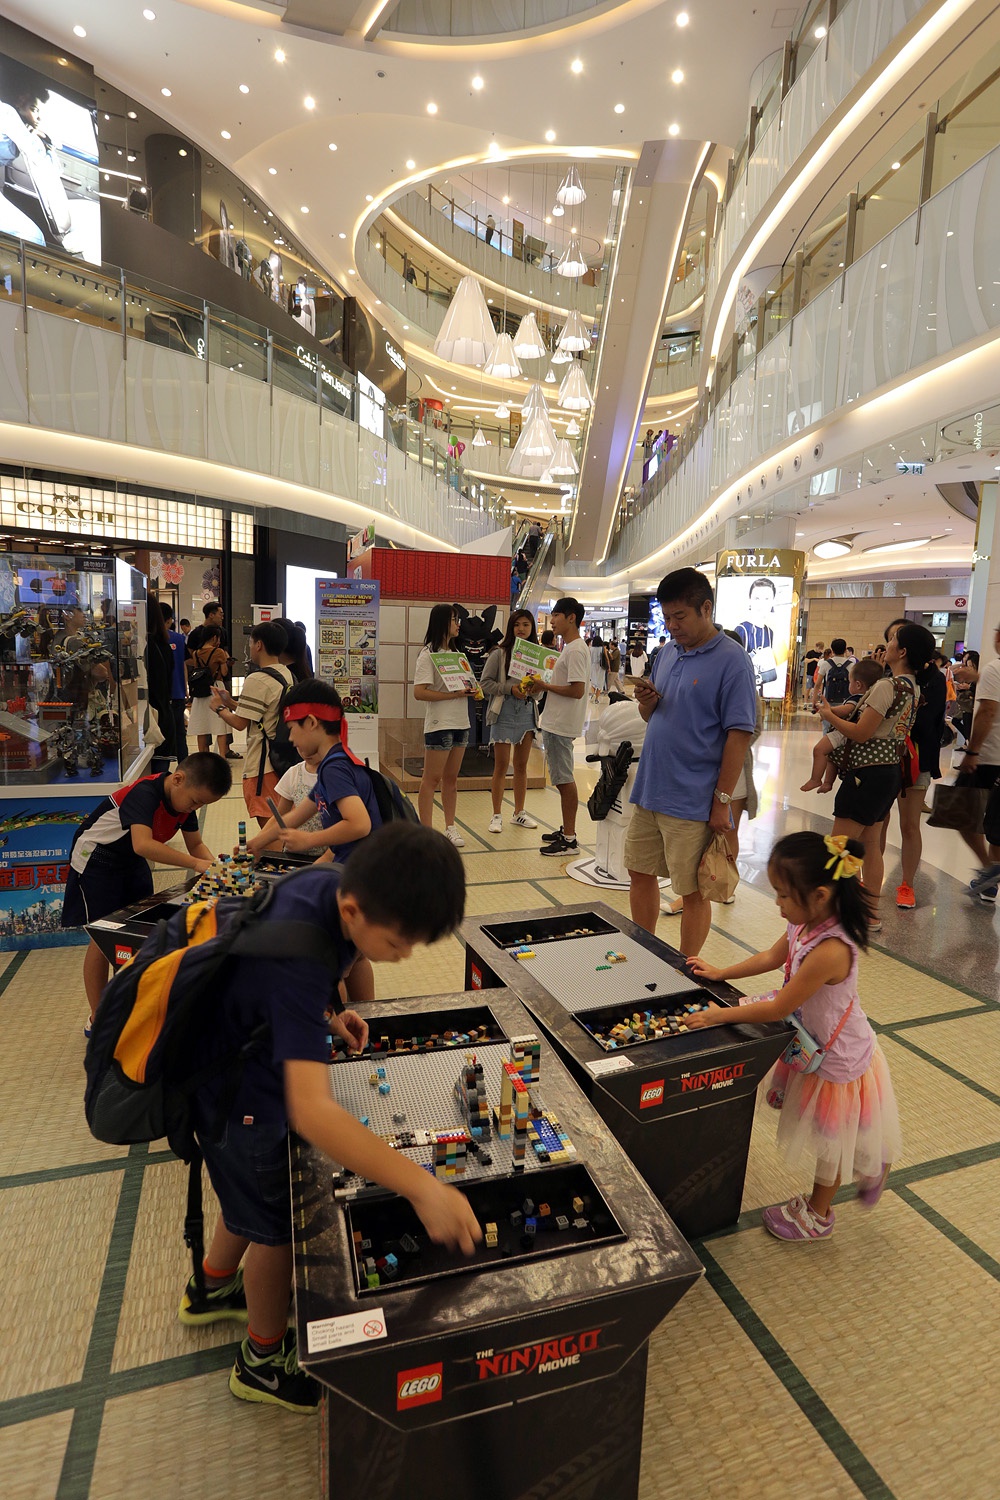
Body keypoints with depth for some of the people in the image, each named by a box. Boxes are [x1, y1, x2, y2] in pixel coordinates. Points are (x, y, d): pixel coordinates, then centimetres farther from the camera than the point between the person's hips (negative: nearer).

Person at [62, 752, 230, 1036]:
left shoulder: (184, 801, -9)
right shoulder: (144, 794, -35)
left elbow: (196, 844, -1)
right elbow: (142, 844, -50)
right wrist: (195, 863, -48)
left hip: (131, 861, 8)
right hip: (95, 860, -8)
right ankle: (97, 1020, 12)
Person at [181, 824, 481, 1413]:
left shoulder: (335, 882, -18)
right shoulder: (297, 962, -43)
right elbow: (312, 1112, -50)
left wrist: (324, 1016, -6)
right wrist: (424, 1189, -52)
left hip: (255, 1056, 8)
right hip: (239, 1094, -8)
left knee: (256, 1191, 29)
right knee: (279, 1223, 12)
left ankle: (213, 1291, 56)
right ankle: (265, 1359, 40)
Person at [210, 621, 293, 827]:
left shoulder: (256, 680, -17)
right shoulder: (287, 675, 9)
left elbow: (240, 723, -16)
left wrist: (220, 707, 2)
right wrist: (230, 701, 15)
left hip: (262, 763, -9)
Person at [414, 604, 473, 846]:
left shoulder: (454, 653, 17)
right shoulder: (428, 654, -9)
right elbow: (419, 692, -18)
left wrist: (469, 691, 2)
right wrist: (453, 695, -21)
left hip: (460, 723, 8)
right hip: (440, 724, -8)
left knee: (451, 778, 13)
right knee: (431, 779, -2)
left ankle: (450, 828, 22)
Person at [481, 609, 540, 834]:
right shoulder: (499, 653, -5)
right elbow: (484, 683, -7)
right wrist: (510, 689, -18)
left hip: (527, 713, 4)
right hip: (504, 713, -4)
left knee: (521, 765, 13)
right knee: (501, 766, 2)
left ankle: (519, 812, 25)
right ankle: (497, 815, 12)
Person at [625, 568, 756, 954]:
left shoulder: (732, 660, -12)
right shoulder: (668, 652, 10)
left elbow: (739, 734, -14)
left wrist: (722, 801, -16)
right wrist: (647, 701, -6)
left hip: (692, 802, -7)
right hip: (649, 790, 7)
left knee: (693, 891, 6)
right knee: (640, 874, 17)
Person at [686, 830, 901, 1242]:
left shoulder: (830, 951, -40)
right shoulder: (805, 923, -14)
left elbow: (778, 1009, -31)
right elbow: (773, 956, 7)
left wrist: (720, 1015, -21)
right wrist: (720, 973, 7)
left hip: (838, 1059, -7)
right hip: (817, 1046, 7)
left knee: (830, 1140, 18)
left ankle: (817, 1215, 42)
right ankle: (872, 1164, 52)